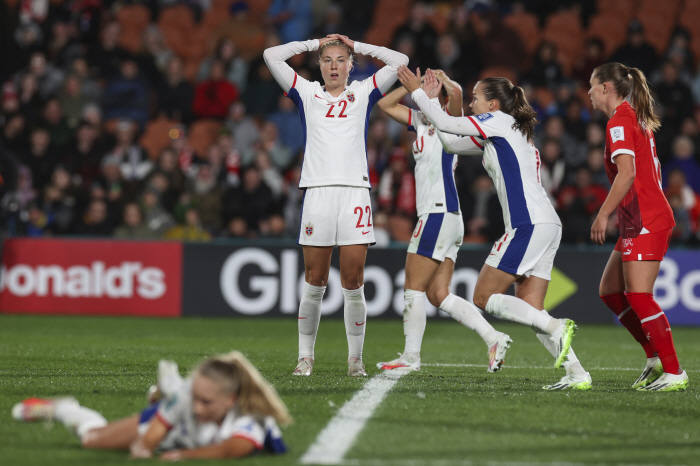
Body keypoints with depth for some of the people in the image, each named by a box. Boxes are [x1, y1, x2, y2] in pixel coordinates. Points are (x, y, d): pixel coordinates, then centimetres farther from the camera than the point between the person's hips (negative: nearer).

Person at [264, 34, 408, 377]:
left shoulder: (363, 94, 14)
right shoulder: (306, 93, 13)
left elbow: (399, 61, 13)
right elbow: (271, 56, 10)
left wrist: (357, 46, 17)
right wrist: (314, 43, 16)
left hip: (355, 191, 0)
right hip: (317, 191, 0)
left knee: (353, 284, -1)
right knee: (314, 282, -1)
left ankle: (355, 358, 7)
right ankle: (305, 357, 9)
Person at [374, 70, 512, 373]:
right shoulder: (421, 123, 16)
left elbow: (455, 92, -27)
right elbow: (386, 105, 24)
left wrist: (441, 79, -8)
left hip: (440, 214, -9)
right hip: (438, 215, 9)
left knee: (414, 288, -3)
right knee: (438, 294, 6)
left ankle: (411, 357, 2)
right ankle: (493, 339, 1)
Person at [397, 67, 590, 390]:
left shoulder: (500, 120, -1)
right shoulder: (494, 135, 24)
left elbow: (446, 124, -2)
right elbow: (450, 143, 29)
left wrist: (417, 92, 10)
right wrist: (430, 97, 30)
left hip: (529, 224, -10)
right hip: (547, 226, 10)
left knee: (484, 297, -6)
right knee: (530, 311, 5)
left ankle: (557, 328, -19)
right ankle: (576, 373, -5)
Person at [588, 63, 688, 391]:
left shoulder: (619, 121, -11)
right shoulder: (638, 120, 18)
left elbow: (627, 173, -22)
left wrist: (603, 214, -20)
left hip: (645, 222, -10)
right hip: (638, 223, 10)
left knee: (638, 296, -13)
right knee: (610, 291, 12)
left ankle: (674, 373, -12)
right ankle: (656, 358, 13)